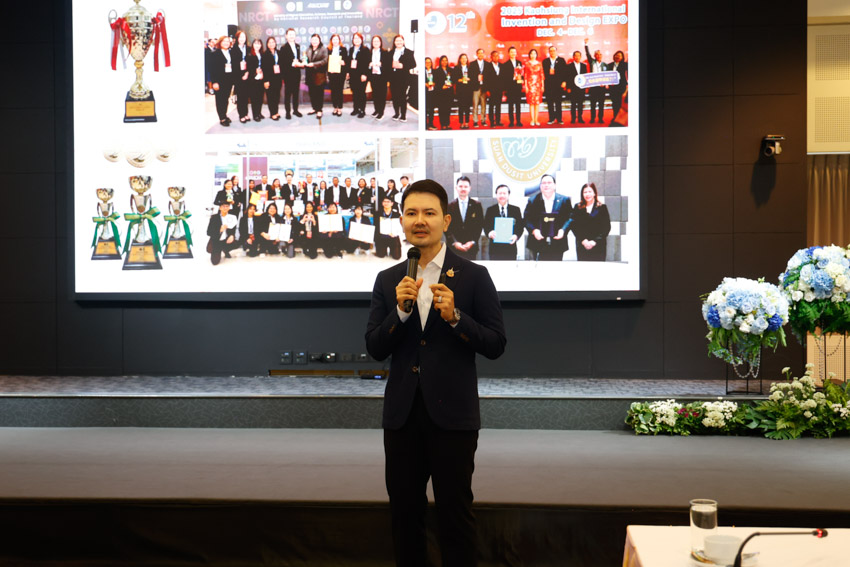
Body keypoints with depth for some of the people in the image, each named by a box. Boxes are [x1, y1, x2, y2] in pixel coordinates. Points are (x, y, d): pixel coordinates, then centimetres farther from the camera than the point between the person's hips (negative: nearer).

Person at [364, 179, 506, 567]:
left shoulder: (473, 277, -2)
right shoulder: (388, 280, 7)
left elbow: (495, 345, -6)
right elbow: (375, 349, 2)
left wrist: (453, 316, -20)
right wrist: (401, 309, -14)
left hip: (452, 415, -3)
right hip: (402, 414, 3)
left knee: (455, 513, 4)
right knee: (404, 512, 13)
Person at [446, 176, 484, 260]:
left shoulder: (477, 205, 8)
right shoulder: (450, 206, 7)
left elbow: (480, 226, 5)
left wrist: (472, 242, -7)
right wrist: (454, 242, -10)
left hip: (471, 248, 0)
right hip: (453, 248, 0)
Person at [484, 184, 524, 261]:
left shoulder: (516, 209, 9)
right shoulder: (490, 210, 8)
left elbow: (520, 226, 6)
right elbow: (486, 226, 3)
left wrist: (516, 236, -14)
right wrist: (489, 233, -19)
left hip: (510, 247, 1)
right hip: (495, 248, -1)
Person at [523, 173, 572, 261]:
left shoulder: (564, 200, 6)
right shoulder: (532, 200, 6)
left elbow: (569, 218, 1)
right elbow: (527, 219, 2)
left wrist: (563, 230, -16)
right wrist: (533, 230, -16)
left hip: (557, 244, 0)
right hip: (538, 244, 0)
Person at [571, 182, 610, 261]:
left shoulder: (602, 208, 5)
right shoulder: (577, 208, 9)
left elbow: (607, 227, 0)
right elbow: (573, 226, 5)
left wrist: (595, 241, -10)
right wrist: (583, 240, -9)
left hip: (598, 246, -1)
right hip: (582, 246, 1)